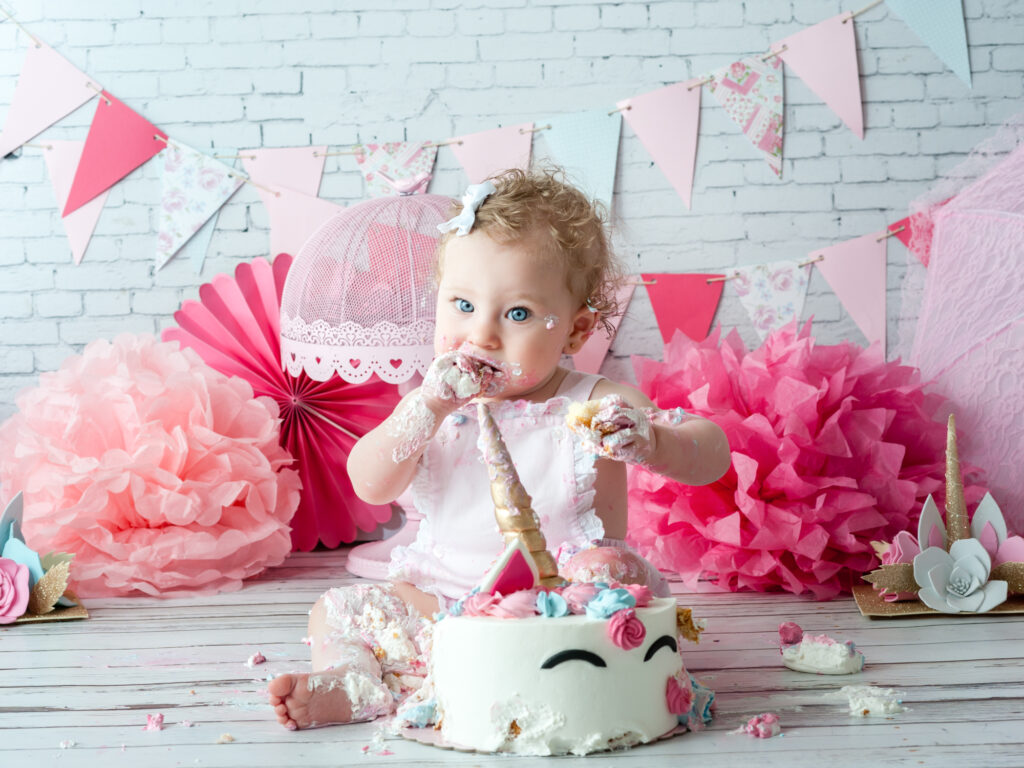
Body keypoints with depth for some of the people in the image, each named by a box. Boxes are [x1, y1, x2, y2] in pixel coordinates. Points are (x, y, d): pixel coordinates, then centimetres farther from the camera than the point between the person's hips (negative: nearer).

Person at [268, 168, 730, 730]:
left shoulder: (594, 407, -9)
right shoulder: (435, 403, 3)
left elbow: (712, 456, -16)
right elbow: (370, 485, -8)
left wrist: (649, 442, -39)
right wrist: (427, 408, -21)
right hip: (446, 595, 4)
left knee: (607, 571, -34)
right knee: (334, 613, -5)